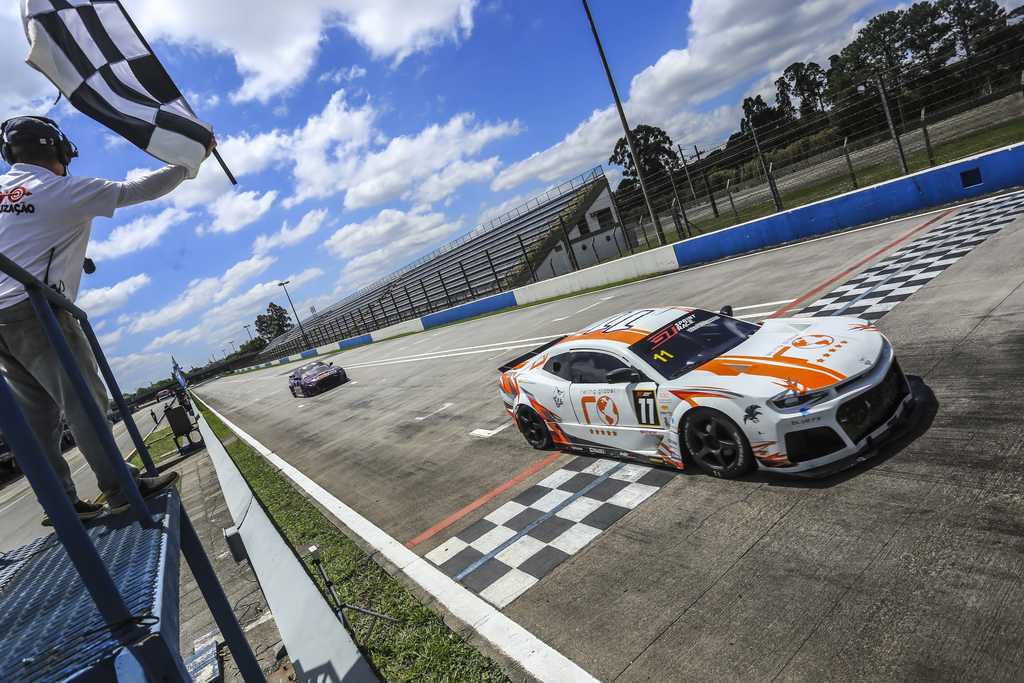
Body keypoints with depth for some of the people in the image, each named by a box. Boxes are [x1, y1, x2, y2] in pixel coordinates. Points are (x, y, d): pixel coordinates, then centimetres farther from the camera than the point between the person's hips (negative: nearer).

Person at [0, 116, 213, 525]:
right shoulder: (64, 190, -2)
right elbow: (140, 189, -1)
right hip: (37, 311, -7)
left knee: (38, 414, 8)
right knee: (84, 401, -6)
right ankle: (120, 489, -5)